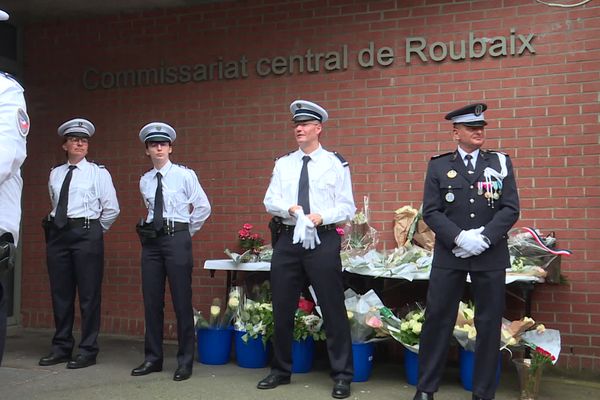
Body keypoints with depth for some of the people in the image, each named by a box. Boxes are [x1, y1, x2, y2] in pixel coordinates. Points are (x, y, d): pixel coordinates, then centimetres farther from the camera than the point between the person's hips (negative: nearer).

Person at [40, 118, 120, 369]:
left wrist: (94, 230, 5)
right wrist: (58, 224, 15)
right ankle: (61, 348, 21)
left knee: (89, 293, -2)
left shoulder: (98, 173, 1)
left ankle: (88, 351, 6)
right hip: (58, 233, 5)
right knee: (60, 292, 9)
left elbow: (112, 209, 0)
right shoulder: (55, 174, 12)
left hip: (86, 234, -4)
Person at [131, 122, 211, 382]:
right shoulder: (145, 181, 11)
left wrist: (186, 232, 6)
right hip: (151, 240, 5)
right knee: (151, 300, 7)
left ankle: (185, 361, 7)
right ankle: (153, 358, 19)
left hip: (177, 239, -4)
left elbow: (203, 207, 2)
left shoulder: (184, 175, -2)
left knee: (182, 300, -2)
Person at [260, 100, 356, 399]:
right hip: (288, 240, 4)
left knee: (333, 309, -1)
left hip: (323, 240, -3)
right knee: (282, 309, 10)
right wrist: (290, 209, -16)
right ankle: (281, 371, 25)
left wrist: (322, 216, -19)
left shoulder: (336, 164, 2)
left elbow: (346, 208, -1)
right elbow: (270, 201, 4)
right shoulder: (283, 164, 11)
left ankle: (342, 376, 11)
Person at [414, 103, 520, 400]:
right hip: (449, 255, -1)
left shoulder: (501, 162, 8)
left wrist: (484, 237, -13)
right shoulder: (438, 166, 6)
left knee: (489, 324, 5)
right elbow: (430, 211, -1)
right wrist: (460, 237, -15)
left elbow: (511, 209, 1)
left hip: (490, 256, 1)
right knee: (437, 319, 2)